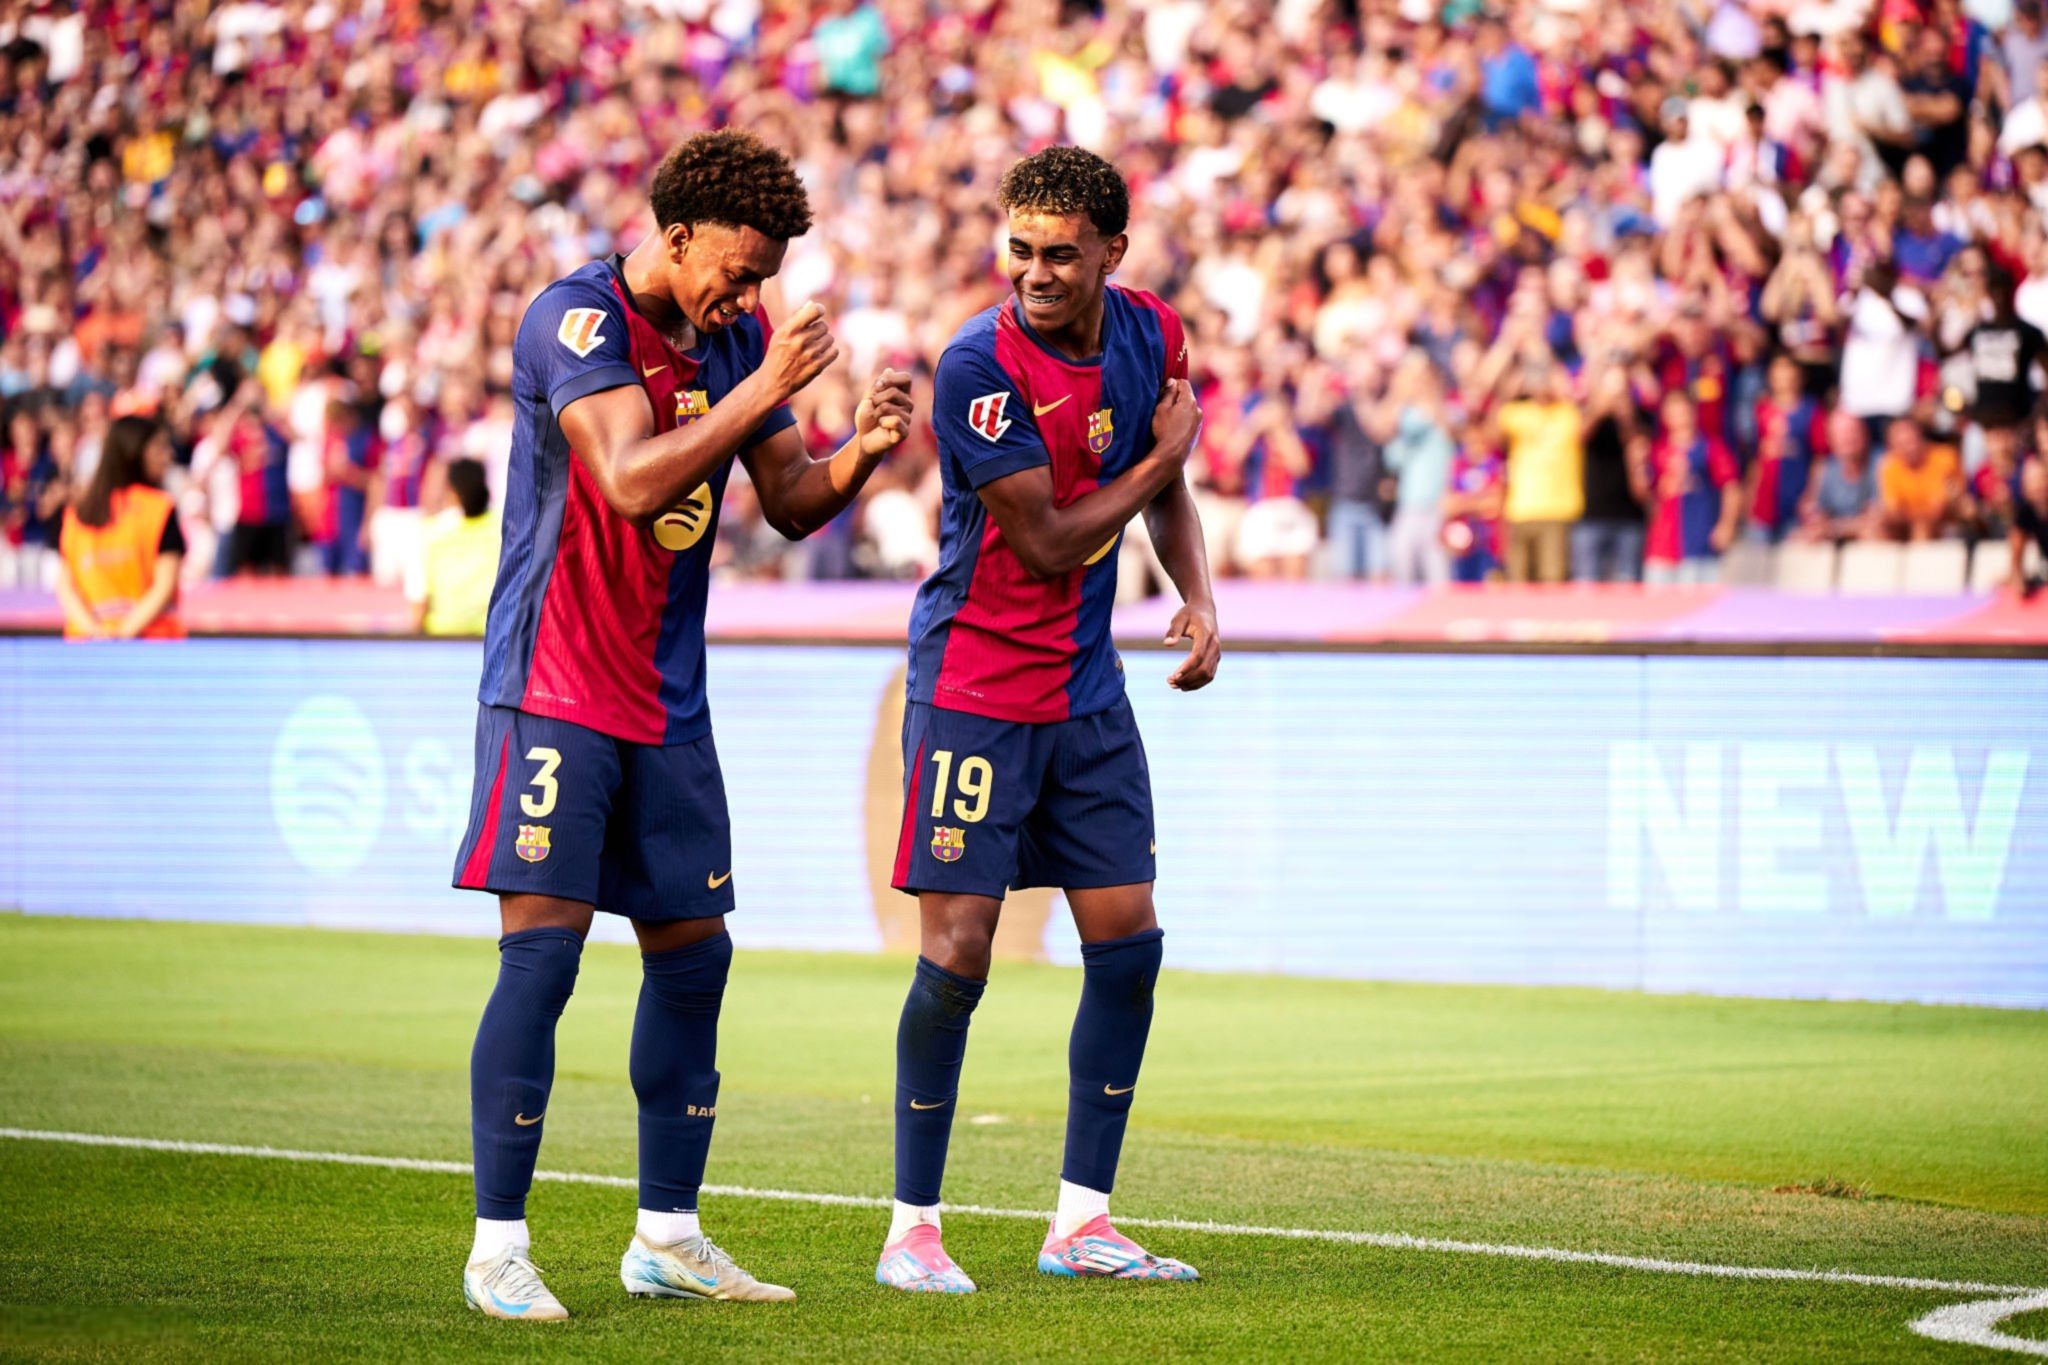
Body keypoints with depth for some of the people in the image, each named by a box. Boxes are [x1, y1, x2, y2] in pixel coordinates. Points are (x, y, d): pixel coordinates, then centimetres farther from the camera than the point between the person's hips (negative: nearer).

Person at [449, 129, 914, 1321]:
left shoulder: (738, 336, 8)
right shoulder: (576, 319, -15)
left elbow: (791, 504, 11)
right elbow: (632, 480, -27)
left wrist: (862, 451, -9)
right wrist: (764, 387, -27)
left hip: (667, 697, 8)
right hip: (555, 685, -7)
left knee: (693, 950, 8)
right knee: (543, 950, -11)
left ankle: (668, 1237, 16)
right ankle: (498, 1247, -6)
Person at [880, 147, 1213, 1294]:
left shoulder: (1150, 335, 2)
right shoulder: (979, 367, -19)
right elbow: (1047, 543, -16)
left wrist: (1199, 597, 1)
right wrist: (1163, 452, -7)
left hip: (1087, 685, 7)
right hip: (975, 684, -6)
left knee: (1128, 940, 4)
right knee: (958, 951, -8)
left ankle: (1082, 1221, 12)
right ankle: (913, 1229, 1)